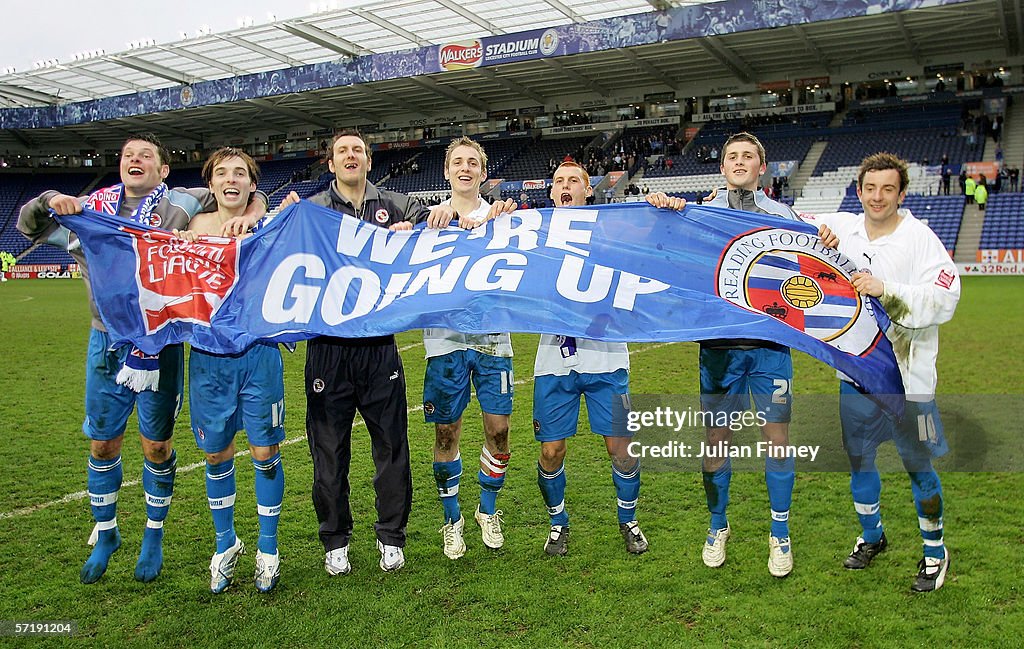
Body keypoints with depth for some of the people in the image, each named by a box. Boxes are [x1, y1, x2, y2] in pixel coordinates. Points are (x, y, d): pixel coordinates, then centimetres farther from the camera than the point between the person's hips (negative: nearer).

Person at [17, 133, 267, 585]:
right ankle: (105, 535, 32)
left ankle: (153, 538, 27)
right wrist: (48, 200, -4)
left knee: (157, 445, 7)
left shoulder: (182, 205, 0)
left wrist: (247, 218, -20)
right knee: (102, 445, 12)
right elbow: (29, 225, 16)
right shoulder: (92, 207, 8)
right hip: (106, 343, 3)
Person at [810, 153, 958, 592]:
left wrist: (886, 289, -28)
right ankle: (872, 536, 38)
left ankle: (935, 551, 27)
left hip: (908, 377, -4)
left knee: (917, 466, 6)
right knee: (859, 458, 15)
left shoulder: (919, 238, -10)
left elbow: (944, 299, -20)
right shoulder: (841, 228, 2)